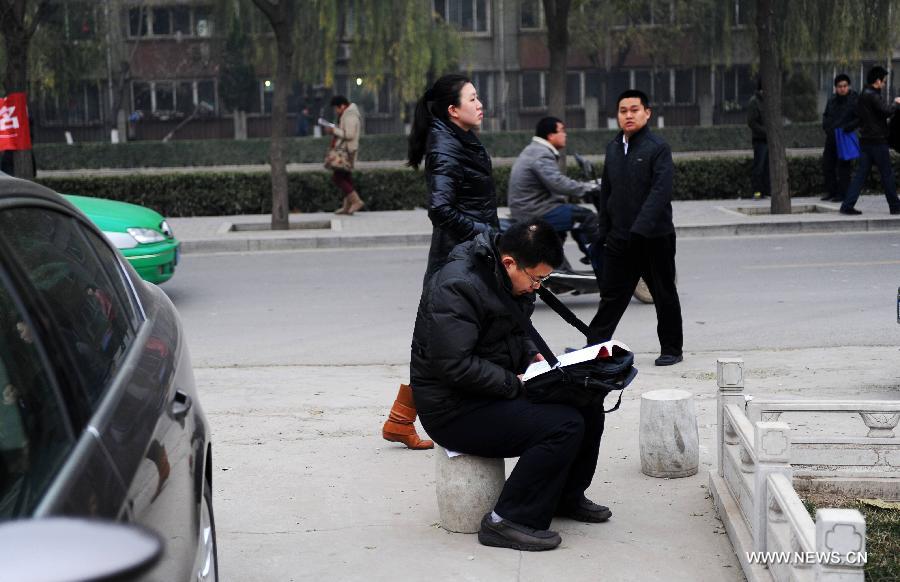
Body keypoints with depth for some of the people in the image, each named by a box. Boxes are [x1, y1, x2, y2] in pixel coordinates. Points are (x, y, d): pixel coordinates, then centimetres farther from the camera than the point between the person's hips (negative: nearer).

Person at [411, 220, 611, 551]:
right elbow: (456, 366, -28)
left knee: (588, 404, 2)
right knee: (564, 425, -23)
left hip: (497, 389, 10)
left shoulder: (509, 277, 7)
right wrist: (517, 384, -22)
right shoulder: (457, 287, -24)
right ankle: (507, 522, -15)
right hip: (454, 409, -10)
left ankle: (567, 497, 20)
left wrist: (533, 357, 2)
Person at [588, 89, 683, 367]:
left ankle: (671, 349, 19)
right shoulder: (613, 148, 12)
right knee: (611, 294, 6)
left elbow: (661, 191, -18)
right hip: (619, 238, 5)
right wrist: (604, 230, 13)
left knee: (664, 295, 8)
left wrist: (640, 229, -25)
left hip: (654, 237, -5)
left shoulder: (658, 148, -8)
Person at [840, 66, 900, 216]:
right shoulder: (873, 96, -15)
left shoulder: (861, 96, 15)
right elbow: (886, 112, -24)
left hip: (865, 140, 8)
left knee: (861, 173, 5)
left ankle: (847, 205, -3)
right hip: (877, 141, -8)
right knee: (887, 174, 2)